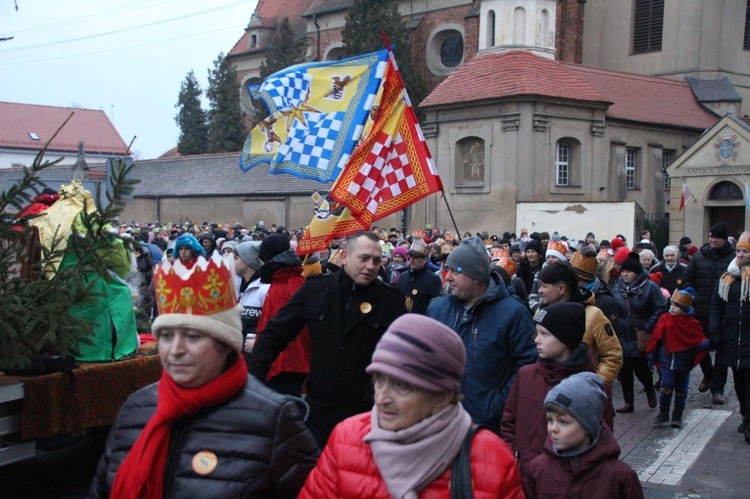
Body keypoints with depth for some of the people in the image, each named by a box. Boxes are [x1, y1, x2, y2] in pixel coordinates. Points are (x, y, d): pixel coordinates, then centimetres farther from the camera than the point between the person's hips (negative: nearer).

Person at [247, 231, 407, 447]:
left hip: (368, 414, -1)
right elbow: (275, 333, 4)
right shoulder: (315, 289, 0)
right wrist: (253, 378, -5)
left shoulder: (391, 301, -3)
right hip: (319, 411, 1)